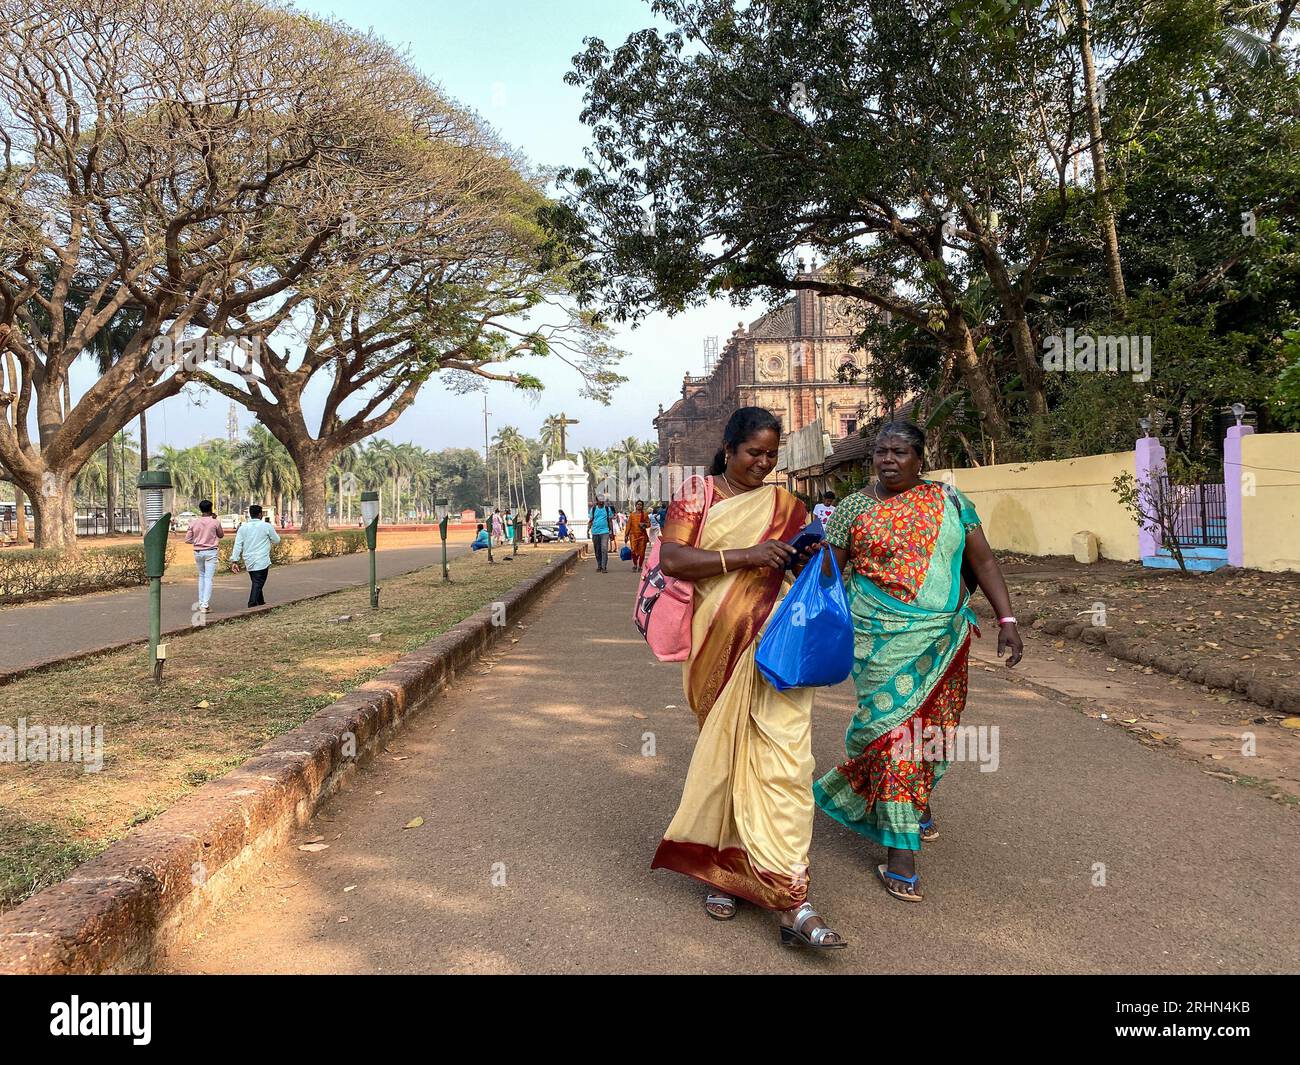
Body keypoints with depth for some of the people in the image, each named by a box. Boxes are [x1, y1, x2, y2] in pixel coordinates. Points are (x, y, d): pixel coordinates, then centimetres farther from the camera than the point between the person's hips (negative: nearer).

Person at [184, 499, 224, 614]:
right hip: (211, 552, -3)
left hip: (198, 552, 3)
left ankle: (201, 603, 18)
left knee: (201, 576, 20)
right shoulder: (215, 522, -8)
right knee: (208, 579, -4)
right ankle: (204, 605, -11)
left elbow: (187, 539, 0)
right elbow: (221, 535, 10)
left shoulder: (193, 523, -1)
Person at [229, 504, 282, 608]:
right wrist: (271, 530, 25)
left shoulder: (243, 527, 5)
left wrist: (234, 561, 3)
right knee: (258, 583, -6)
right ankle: (252, 604, -17)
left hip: (249, 562, 5)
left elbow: (238, 545, 2)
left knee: (255, 583, 18)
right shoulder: (266, 526, -5)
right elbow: (276, 540, 7)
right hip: (262, 562, -5)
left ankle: (260, 602, 31)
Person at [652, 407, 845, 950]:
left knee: (780, 758, -7)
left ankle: (791, 904, -6)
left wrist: (812, 556, -6)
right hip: (718, 648, -1)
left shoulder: (785, 505, 12)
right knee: (722, 754, 8)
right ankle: (720, 868, 26)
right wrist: (745, 555, -19)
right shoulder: (695, 495, 4)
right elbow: (671, 560, -10)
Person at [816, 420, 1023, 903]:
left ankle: (918, 803, 42)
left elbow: (982, 560, 5)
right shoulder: (853, 508, 0)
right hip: (884, 638, -3)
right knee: (894, 728, -8)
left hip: (944, 638, 3)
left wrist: (1007, 620, -2)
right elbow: (828, 575, 1)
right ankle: (900, 853, -1)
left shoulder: (949, 500, 5)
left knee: (931, 724, 12)